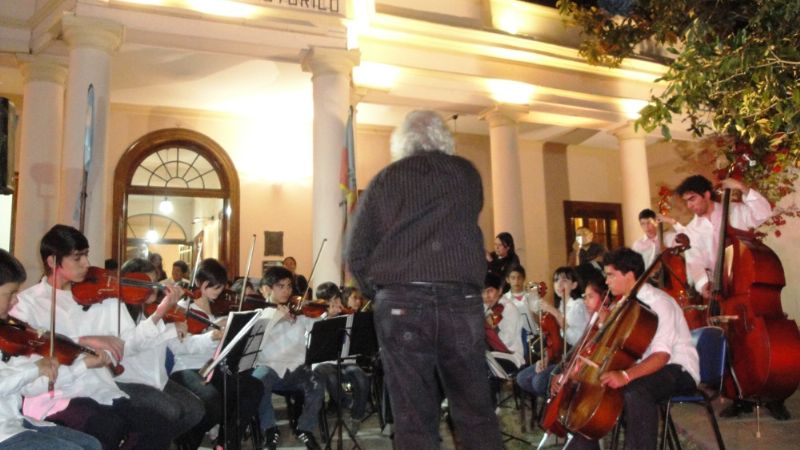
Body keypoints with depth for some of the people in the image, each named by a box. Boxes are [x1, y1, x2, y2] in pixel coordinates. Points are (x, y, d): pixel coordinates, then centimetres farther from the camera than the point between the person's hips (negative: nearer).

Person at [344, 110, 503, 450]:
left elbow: (356, 254, 3)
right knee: (476, 412, 11)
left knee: (414, 418, 6)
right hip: (461, 302, 1)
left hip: (401, 305, -1)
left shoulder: (384, 181, 6)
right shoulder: (467, 174, 10)